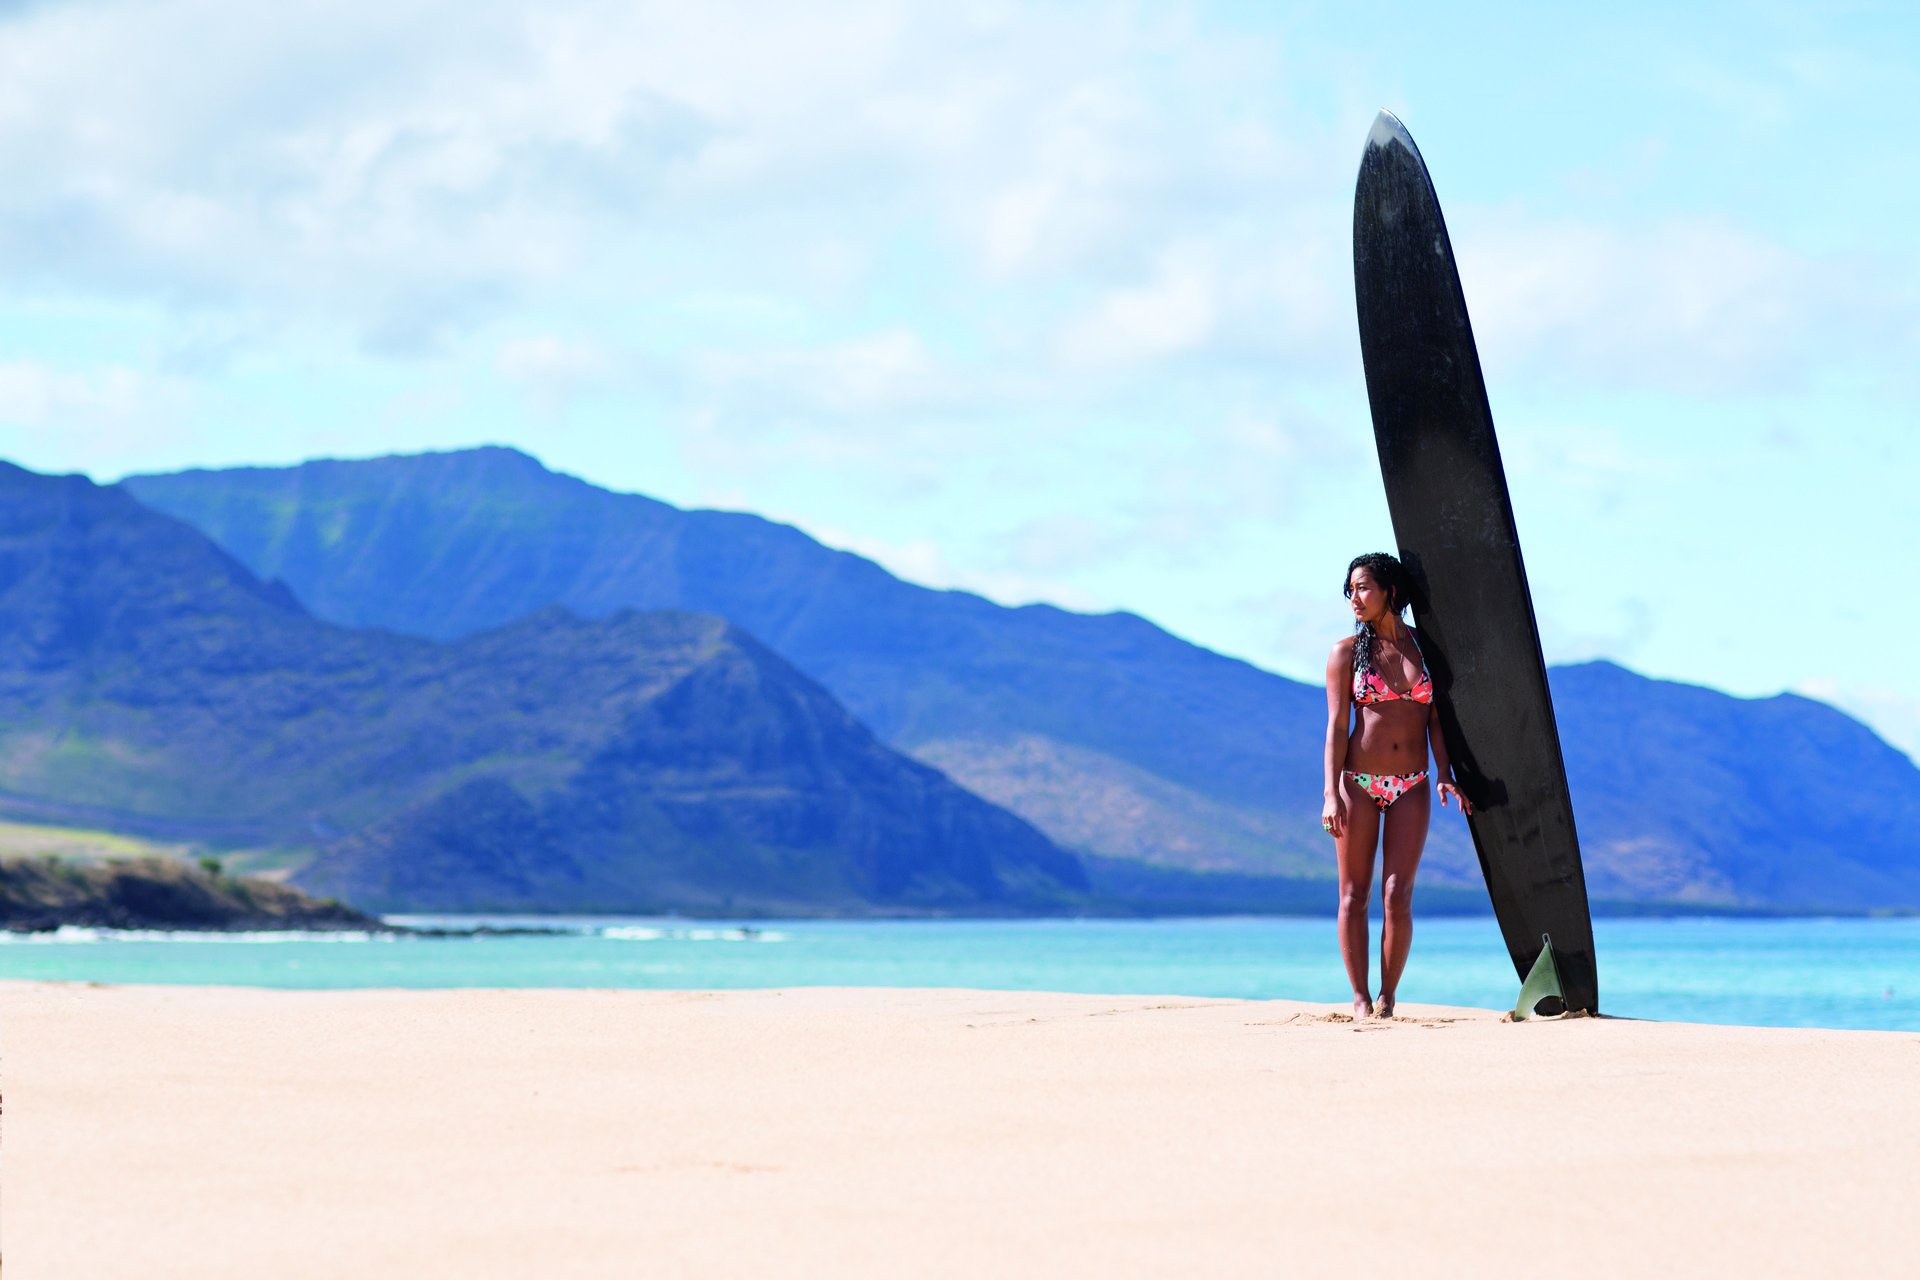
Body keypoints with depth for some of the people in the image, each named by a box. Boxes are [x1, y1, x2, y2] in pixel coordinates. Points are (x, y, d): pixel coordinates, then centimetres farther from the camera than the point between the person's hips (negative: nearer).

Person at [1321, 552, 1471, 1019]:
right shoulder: (1346, 652, 2)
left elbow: (1435, 720, 8)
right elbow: (1337, 726, -2)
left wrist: (1444, 777, -5)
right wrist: (1331, 794, -10)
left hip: (1411, 788, 1)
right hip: (1358, 783, -1)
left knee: (1397, 897, -6)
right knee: (1354, 893, 0)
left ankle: (1388, 997, 3)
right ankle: (1361, 998, 7)